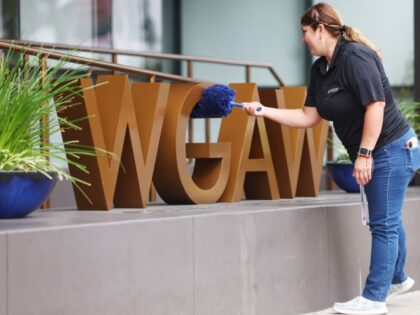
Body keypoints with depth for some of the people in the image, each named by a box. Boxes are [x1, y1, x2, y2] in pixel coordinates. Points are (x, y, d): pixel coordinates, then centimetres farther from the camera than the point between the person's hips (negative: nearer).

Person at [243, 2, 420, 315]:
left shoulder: (354, 56, -20)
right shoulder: (320, 69, 8)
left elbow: (376, 105, -25)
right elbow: (308, 117, 10)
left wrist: (364, 154, -25)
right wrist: (264, 111, 4)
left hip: (392, 148, -9)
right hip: (373, 155, 9)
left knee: (384, 224, -4)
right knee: (388, 220, 21)